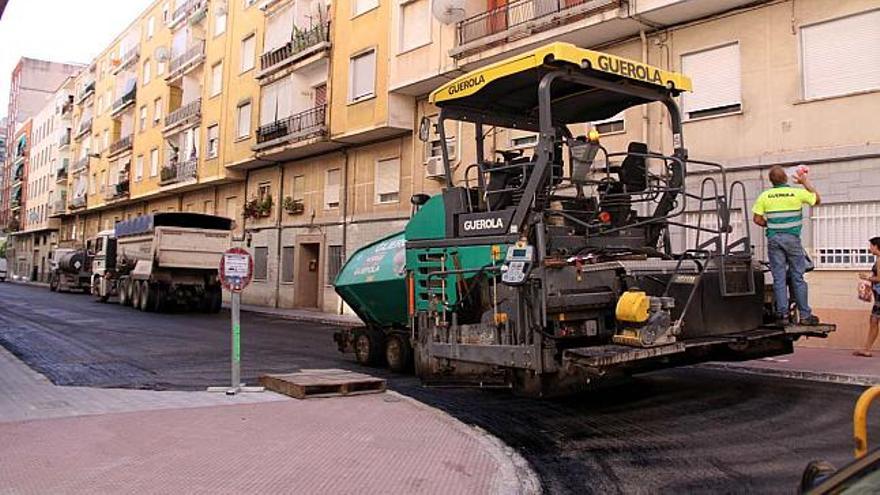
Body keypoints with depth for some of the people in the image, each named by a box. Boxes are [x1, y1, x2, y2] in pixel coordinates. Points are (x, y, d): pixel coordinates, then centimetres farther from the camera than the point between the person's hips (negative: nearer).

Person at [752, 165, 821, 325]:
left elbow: (757, 219, -1)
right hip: (792, 238, -1)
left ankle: (783, 315, 3)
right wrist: (806, 182, 22)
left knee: (779, 278, 3)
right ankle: (804, 315, 8)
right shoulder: (797, 193, -3)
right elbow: (817, 199, 14)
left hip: (774, 239, 1)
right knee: (798, 277, 4)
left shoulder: (765, 196, 0)